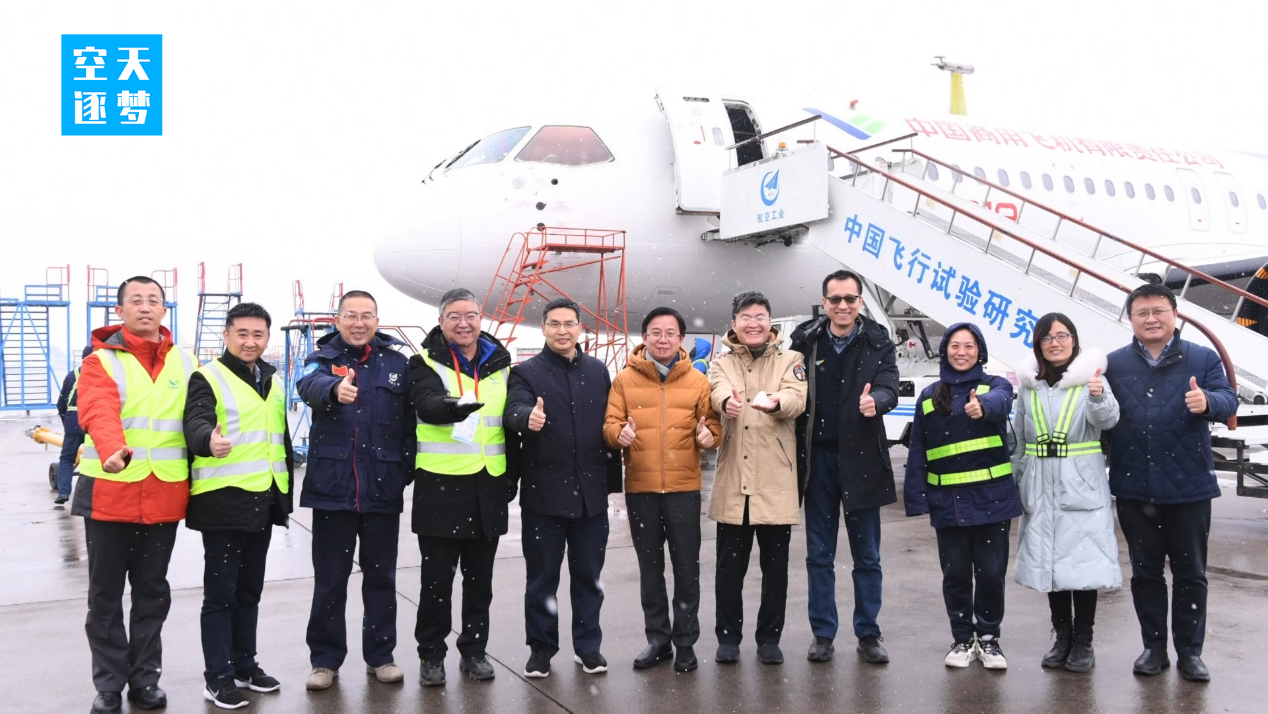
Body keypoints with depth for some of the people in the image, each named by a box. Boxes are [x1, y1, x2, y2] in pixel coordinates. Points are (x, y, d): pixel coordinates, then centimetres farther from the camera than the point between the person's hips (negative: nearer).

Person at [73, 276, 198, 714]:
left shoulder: (186, 363, 8)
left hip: (164, 495, 3)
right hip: (109, 492, -2)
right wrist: (112, 450, -42)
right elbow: (100, 415, -22)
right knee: (106, 594, 7)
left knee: (153, 592, 12)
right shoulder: (100, 362, -4)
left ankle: (145, 679, 24)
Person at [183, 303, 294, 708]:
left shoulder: (273, 381, 13)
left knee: (249, 590, 15)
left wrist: (287, 488, 19)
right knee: (220, 592, 0)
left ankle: (244, 666, 27)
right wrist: (209, 440, -48)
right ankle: (218, 678, 8)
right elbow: (195, 422, -25)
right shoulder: (208, 378, -7)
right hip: (223, 500, -6)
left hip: (264, 500, 6)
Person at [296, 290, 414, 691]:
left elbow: (411, 418, 4)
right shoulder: (323, 358, 1)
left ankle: (380, 655, 23)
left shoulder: (398, 361, 4)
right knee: (329, 578, 7)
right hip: (333, 487, -1)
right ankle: (325, 659, 20)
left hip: (383, 488, 1)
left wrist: (406, 470, -3)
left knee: (381, 576, 11)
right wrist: (335, 387, -45)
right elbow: (309, 384, -22)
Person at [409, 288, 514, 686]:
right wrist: (457, 405, -47)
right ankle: (431, 653, 19)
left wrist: (511, 477, 13)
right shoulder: (426, 363, -4)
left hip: (488, 487, 4)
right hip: (441, 486, -3)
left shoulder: (499, 365, 9)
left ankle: (474, 650, 26)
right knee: (437, 578, 4)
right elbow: (429, 405, -25)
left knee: (479, 578, 12)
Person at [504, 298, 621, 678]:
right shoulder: (526, 372, -1)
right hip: (543, 492, -2)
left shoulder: (598, 370, 9)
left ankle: (588, 645, 25)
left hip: (591, 491, 3)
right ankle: (541, 647, 21)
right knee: (542, 575, 7)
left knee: (588, 573, 11)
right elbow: (513, 411, -20)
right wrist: (529, 418, -42)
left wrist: (613, 477, 4)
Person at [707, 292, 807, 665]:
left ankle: (769, 637, 22)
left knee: (775, 566, 8)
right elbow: (718, 391, -14)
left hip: (775, 481, -1)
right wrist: (728, 402, -39)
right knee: (730, 565, 8)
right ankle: (728, 636, 22)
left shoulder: (789, 360, 6)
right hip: (733, 481, 1)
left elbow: (797, 398, -14)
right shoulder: (722, 364, 9)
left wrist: (774, 402, -38)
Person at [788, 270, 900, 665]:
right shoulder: (805, 341, 2)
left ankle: (868, 635, 21)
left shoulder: (878, 343, -1)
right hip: (818, 458, 1)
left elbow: (889, 386, -14)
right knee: (819, 555, 9)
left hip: (861, 460, -1)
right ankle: (822, 634, 20)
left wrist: (875, 401, -38)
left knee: (867, 556, 8)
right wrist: (796, 457, -7)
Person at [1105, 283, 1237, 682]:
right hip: (1134, 489, 1)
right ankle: (1154, 648, 23)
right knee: (1145, 572, 11)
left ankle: (1190, 652, 20)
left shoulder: (1203, 359, 1)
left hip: (1188, 487, -1)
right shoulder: (1114, 364, 5)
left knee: (1190, 573, 8)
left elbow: (1228, 400, -10)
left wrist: (1207, 401, -32)